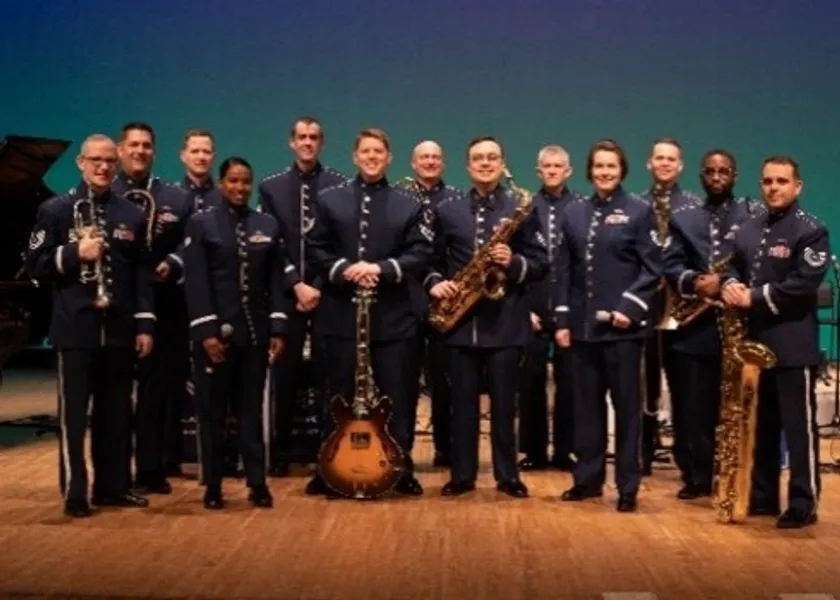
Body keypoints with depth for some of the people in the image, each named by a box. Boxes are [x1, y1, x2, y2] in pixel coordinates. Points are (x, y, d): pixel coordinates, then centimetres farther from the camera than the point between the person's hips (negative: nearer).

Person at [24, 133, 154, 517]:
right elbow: (35, 266, 0)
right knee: (74, 413, 2)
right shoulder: (54, 210, 1)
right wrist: (74, 254, -16)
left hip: (119, 328, 3)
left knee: (116, 412, 10)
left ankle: (113, 486, 21)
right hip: (76, 329, -3)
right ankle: (75, 493, 10)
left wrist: (145, 323, 2)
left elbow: (142, 273, 8)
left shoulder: (132, 215, 8)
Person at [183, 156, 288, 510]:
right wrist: (206, 331, -14)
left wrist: (278, 328, -1)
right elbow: (195, 282, -7)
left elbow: (276, 281, 7)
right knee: (212, 410, 5)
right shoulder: (201, 223, -1)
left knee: (252, 408, 8)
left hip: (255, 330, 2)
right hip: (215, 330, -2)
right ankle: (213, 485, 14)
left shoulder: (268, 225, 8)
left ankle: (257, 483, 12)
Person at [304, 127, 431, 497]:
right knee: (339, 397, 7)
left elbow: (421, 255, 1)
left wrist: (383, 269, -14)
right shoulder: (329, 200, 9)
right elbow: (315, 251, 3)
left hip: (393, 316, 0)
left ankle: (402, 472, 15)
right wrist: (343, 270, -14)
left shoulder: (408, 205, 9)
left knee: (398, 398, 4)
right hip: (340, 315, 0)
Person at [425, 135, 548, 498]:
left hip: (506, 320, -2)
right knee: (462, 402, 7)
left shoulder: (523, 208, 3)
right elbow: (433, 258, 12)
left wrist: (514, 263, -17)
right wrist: (435, 282, -7)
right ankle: (462, 475, 16)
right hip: (460, 318, 2)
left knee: (504, 403, 5)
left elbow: (541, 263, 1)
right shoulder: (447, 210, 9)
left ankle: (508, 475, 16)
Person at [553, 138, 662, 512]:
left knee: (626, 405, 2)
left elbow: (653, 269, -4)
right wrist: (562, 319, 4)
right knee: (586, 405, 10)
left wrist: (630, 308, -16)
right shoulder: (574, 214, 11)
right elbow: (564, 270, 10)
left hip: (622, 325, -4)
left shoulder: (639, 212, 0)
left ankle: (628, 487, 9)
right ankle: (588, 478, 21)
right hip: (582, 324, 4)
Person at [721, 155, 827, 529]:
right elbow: (733, 269, 16)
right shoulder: (748, 230, 15)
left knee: (799, 426, -2)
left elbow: (804, 284, -17)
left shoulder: (812, 231, -7)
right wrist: (731, 287, -7)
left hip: (794, 345, -7)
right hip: (754, 341, 7)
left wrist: (755, 297, -18)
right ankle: (762, 496, 23)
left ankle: (803, 504, 5)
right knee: (760, 425, 13)